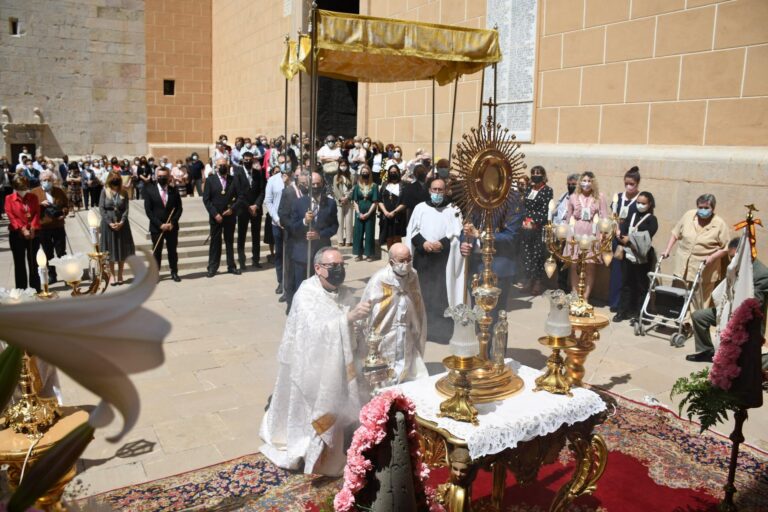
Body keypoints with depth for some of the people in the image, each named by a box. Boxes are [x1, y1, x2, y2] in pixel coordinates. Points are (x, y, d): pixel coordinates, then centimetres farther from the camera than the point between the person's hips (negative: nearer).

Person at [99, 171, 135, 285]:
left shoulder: (123, 193, 3)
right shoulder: (105, 191, 0)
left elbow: (126, 209, -1)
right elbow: (101, 208, -4)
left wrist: (121, 222, -15)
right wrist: (109, 223, -12)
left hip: (121, 224, 1)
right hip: (108, 223, -1)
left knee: (122, 250, 5)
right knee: (110, 250, 4)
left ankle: (120, 275, 16)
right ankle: (113, 275, 12)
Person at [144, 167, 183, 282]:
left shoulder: (174, 191, 3)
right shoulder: (149, 191, -1)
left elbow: (179, 208, 2)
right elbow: (148, 211, -5)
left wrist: (172, 223, -10)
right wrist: (160, 224, -13)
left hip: (172, 227, 1)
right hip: (156, 227, -1)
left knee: (172, 251, 9)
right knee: (156, 252, 5)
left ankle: (174, 273, 19)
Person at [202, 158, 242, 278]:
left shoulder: (233, 180, 4)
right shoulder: (210, 180, 0)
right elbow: (206, 199, -4)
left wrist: (232, 209, -11)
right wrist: (215, 214, -12)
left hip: (230, 216, 2)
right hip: (215, 217, -1)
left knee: (230, 241, 9)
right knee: (215, 242, 3)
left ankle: (231, 266, 17)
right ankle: (212, 268, 9)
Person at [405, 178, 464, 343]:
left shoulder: (453, 210, 5)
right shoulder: (420, 208, 8)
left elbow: (457, 233, -1)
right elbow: (412, 230, 5)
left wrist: (442, 243, -16)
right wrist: (423, 242, -12)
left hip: (443, 258, -1)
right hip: (422, 257, 2)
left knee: (441, 292, -4)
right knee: (421, 291, 4)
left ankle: (441, 329, 3)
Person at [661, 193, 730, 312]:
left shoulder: (720, 224, -9)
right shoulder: (688, 215, 0)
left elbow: (726, 248, -6)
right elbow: (676, 233, 10)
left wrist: (712, 257, -20)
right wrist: (667, 250, 2)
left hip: (704, 270, -3)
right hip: (683, 266, 3)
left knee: (700, 302, 5)